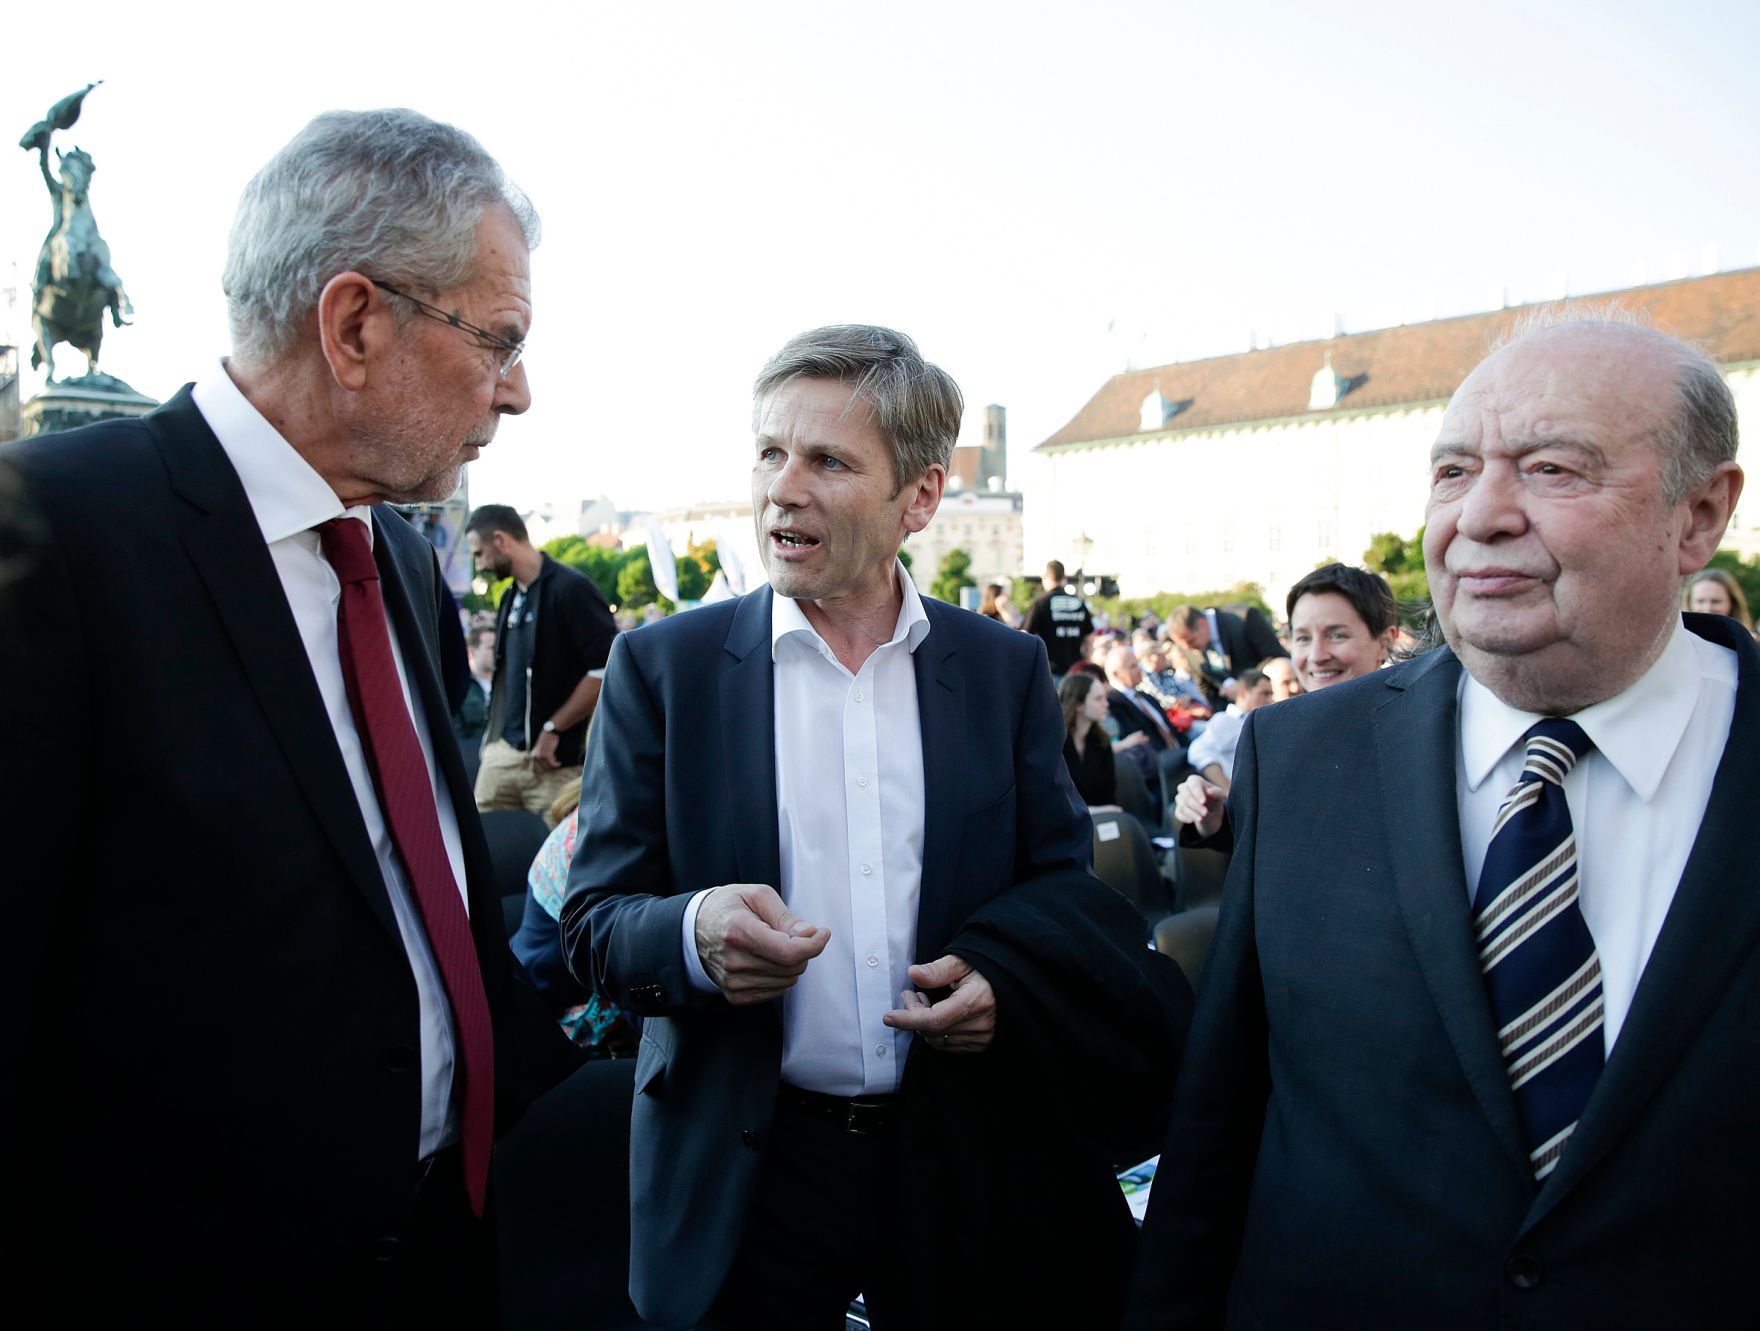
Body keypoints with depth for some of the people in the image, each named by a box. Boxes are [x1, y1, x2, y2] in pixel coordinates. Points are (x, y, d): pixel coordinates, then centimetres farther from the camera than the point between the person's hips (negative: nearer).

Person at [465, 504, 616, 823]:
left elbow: (607, 668, -17)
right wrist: (495, 735, 14)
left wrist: (553, 729, -15)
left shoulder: (571, 588, -10)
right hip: (503, 753, 7)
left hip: (557, 760, -7)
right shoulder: (510, 598, 15)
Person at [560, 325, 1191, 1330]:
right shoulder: (663, 667, -5)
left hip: (966, 1171, 2)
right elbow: (595, 924, -5)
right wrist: (694, 934, -26)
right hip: (746, 1174, -1)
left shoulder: (1008, 667, 0)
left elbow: (1063, 879, 6)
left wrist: (1002, 973, -15)